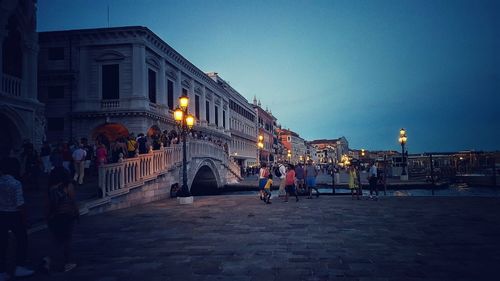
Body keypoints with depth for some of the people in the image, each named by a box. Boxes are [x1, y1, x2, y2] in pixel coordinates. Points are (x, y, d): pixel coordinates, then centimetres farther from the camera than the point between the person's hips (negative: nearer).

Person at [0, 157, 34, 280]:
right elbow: (20, 204, -17)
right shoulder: (16, 183, -16)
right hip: (14, 215, -5)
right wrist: (24, 219, -7)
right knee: (22, 240, 13)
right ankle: (19, 267, 15)